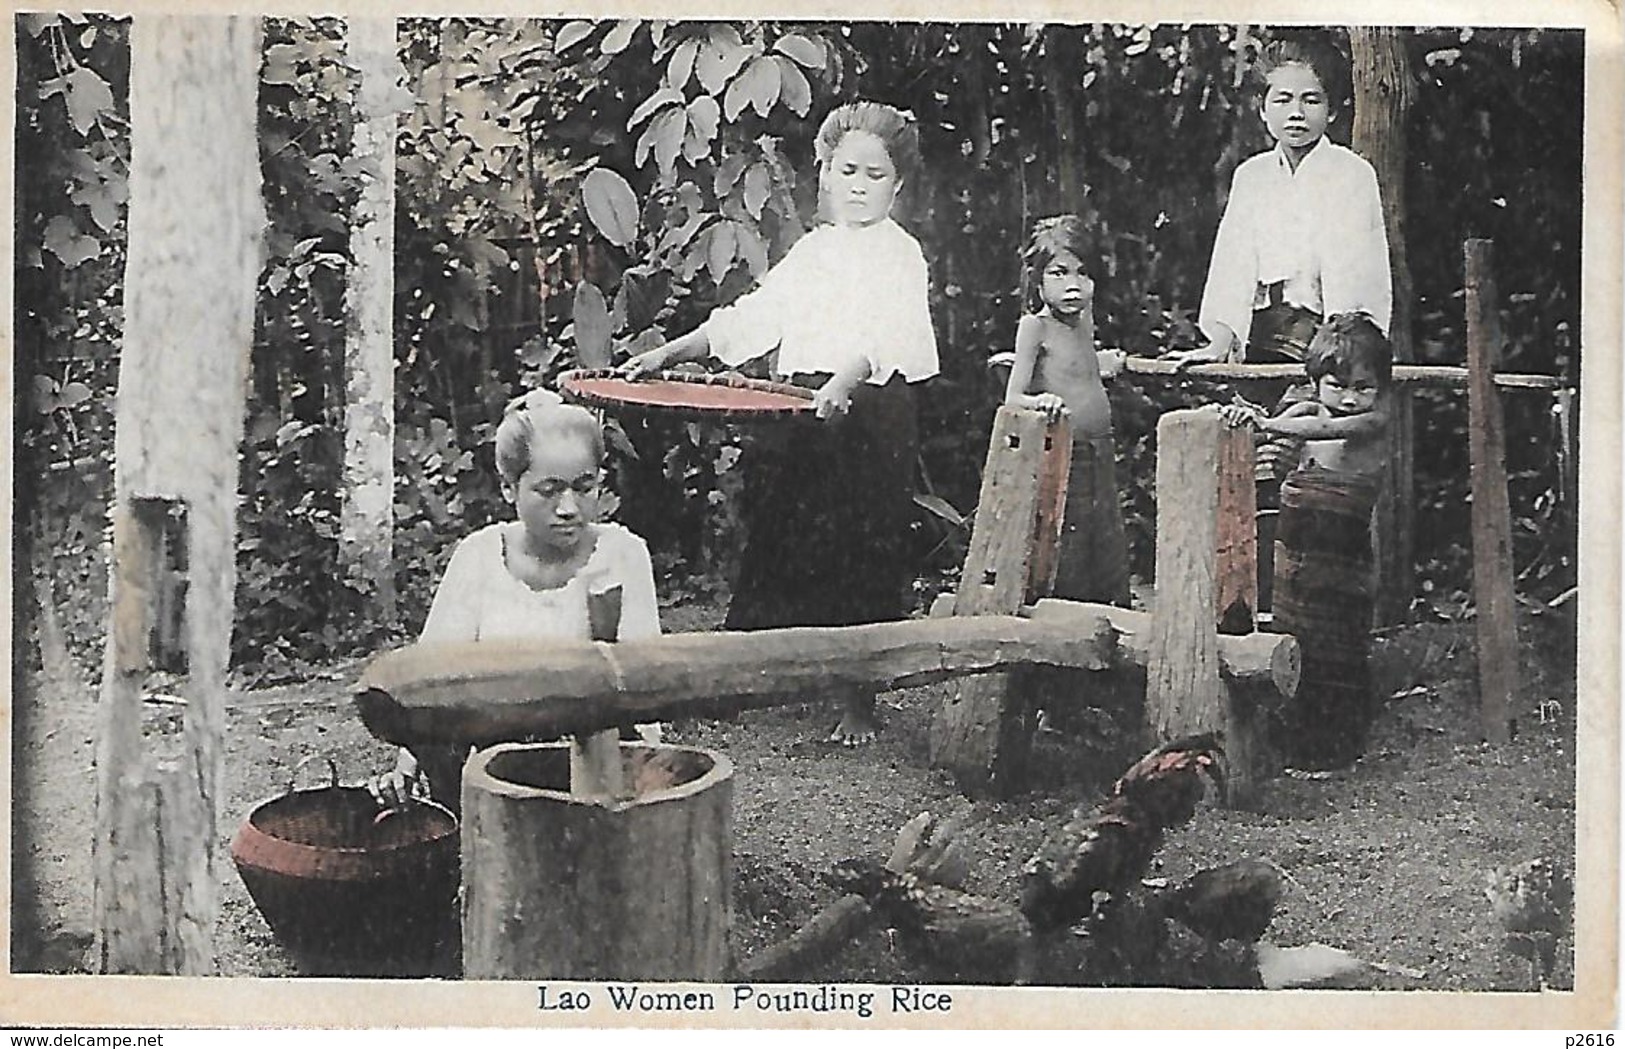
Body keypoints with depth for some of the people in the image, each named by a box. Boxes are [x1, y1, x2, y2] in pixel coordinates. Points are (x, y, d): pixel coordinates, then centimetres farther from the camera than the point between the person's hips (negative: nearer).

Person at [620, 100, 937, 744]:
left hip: (866, 410, -6)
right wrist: (668, 354, 16)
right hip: (795, 410, 6)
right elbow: (751, 316, 21)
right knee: (779, 541, 9)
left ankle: (859, 701, 5)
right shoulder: (814, 249, 17)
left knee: (860, 553, -3)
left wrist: (846, 380, -39)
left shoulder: (899, 253, -2)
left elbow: (886, 334, -20)